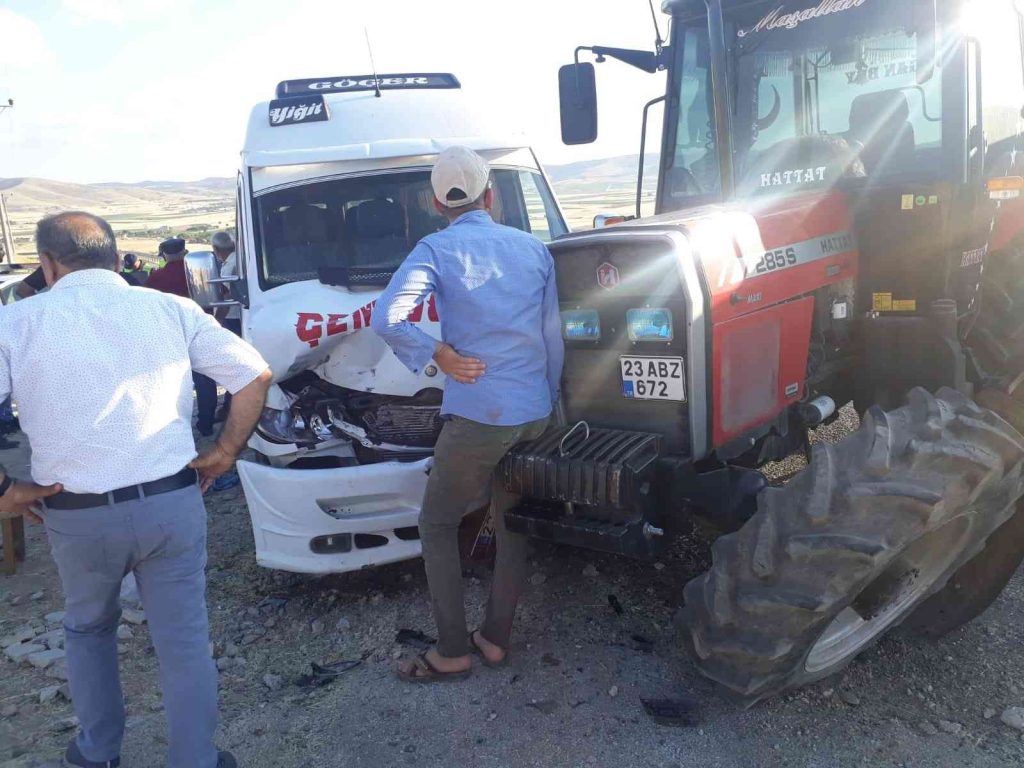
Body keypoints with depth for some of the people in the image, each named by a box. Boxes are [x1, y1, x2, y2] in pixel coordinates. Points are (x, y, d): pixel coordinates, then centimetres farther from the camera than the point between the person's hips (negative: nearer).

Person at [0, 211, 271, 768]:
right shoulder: (170, 310, 1)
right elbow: (255, 375, -1)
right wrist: (226, 452, 5)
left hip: (76, 515, 1)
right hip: (172, 504, 0)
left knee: (87, 629, 27)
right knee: (185, 641, 12)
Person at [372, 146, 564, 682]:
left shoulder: (436, 250, -6)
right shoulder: (534, 249, 7)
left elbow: (386, 320, -21)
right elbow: (554, 337, 9)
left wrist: (439, 353, -8)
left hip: (476, 417, -5)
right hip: (534, 415, 5)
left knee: (437, 526, 10)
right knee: (512, 526, 18)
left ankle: (452, 652, 14)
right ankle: (496, 639, 27)